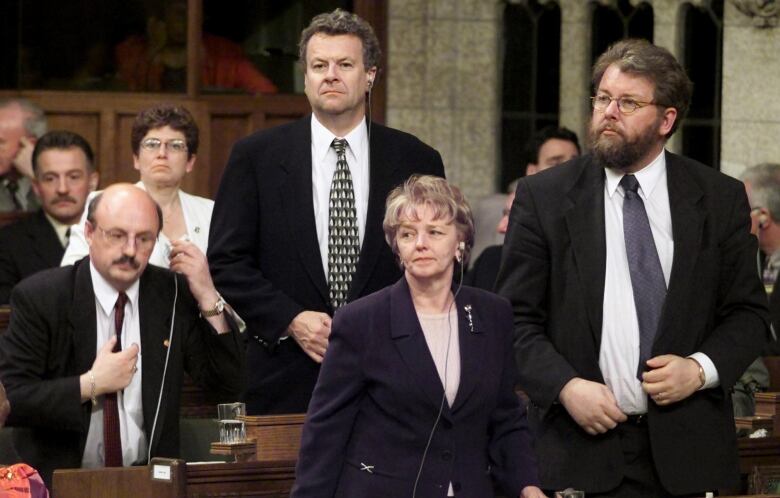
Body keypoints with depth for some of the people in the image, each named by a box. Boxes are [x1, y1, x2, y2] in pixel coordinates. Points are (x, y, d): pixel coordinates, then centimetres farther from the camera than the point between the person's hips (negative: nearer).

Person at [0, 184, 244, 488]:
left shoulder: (174, 294, 6)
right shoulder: (39, 298, -3)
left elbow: (228, 386, 6)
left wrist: (207, 299, -3)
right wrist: (92, 385, -14)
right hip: (62, 482, -2)